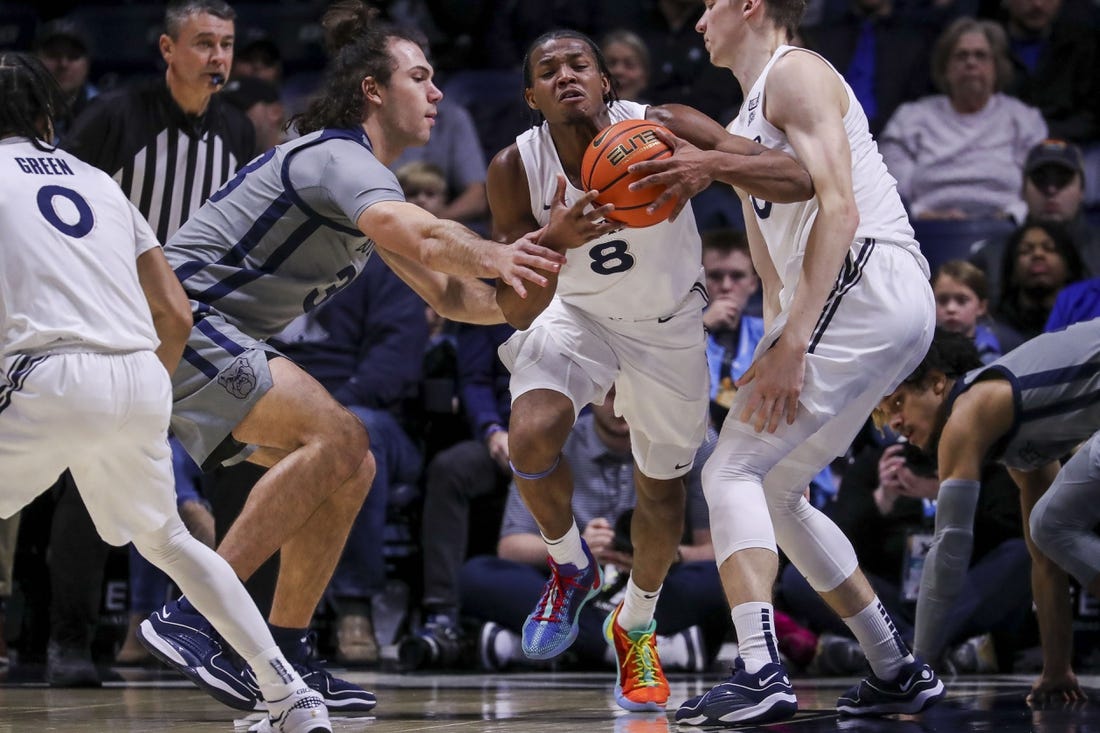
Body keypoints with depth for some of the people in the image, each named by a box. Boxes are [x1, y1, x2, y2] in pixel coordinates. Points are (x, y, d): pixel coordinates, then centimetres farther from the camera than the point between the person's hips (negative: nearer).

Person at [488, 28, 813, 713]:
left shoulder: (663, 130, -30)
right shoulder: (516, 169, -25)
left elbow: (798, 180, -35)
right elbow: (517, 311, -24)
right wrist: (555, 243, -45)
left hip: (667, 322, 0)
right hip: (576, 314, 0)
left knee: (663, 484, 10)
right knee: (531, 435, -26)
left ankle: (635, 627, 40)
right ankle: (571, 568, 5)